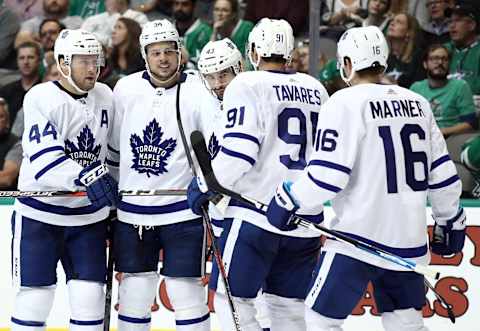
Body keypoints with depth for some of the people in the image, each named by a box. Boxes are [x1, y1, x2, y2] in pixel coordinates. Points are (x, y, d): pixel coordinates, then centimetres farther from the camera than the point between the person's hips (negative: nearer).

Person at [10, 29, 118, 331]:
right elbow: (45, 159, -25)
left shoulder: (105, 97, 4)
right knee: (35, 298, -3)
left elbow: (113, 149, 15)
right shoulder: (41, 99, -13)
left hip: (89, 215, 4)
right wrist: (87, 177, -37)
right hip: (40, 213, -4)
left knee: (89, 299, 0)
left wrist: (114, 203, 15)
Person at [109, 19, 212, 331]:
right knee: (134, 292, 9)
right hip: (132, 211, 3)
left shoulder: (197, 92, -9)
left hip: (182, 210, -3)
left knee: (187, 293, -3)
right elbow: (114, 145, 13)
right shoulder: (125, 89, 2)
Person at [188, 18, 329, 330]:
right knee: (288, 304, 14)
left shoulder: (246, 86, -6)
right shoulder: (316, 90, 13)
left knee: (232, 297, 2)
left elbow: (238, 150, -15)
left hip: (257, 214, -6)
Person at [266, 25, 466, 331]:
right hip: (408, 240, 6)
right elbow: (442, 172, 11)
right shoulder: (418, 103, 8)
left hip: (359, 238, -6)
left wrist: (289, 199, -1)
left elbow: (327, 174, -16)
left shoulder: (345, 103, -10)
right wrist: (451, 221, 24)